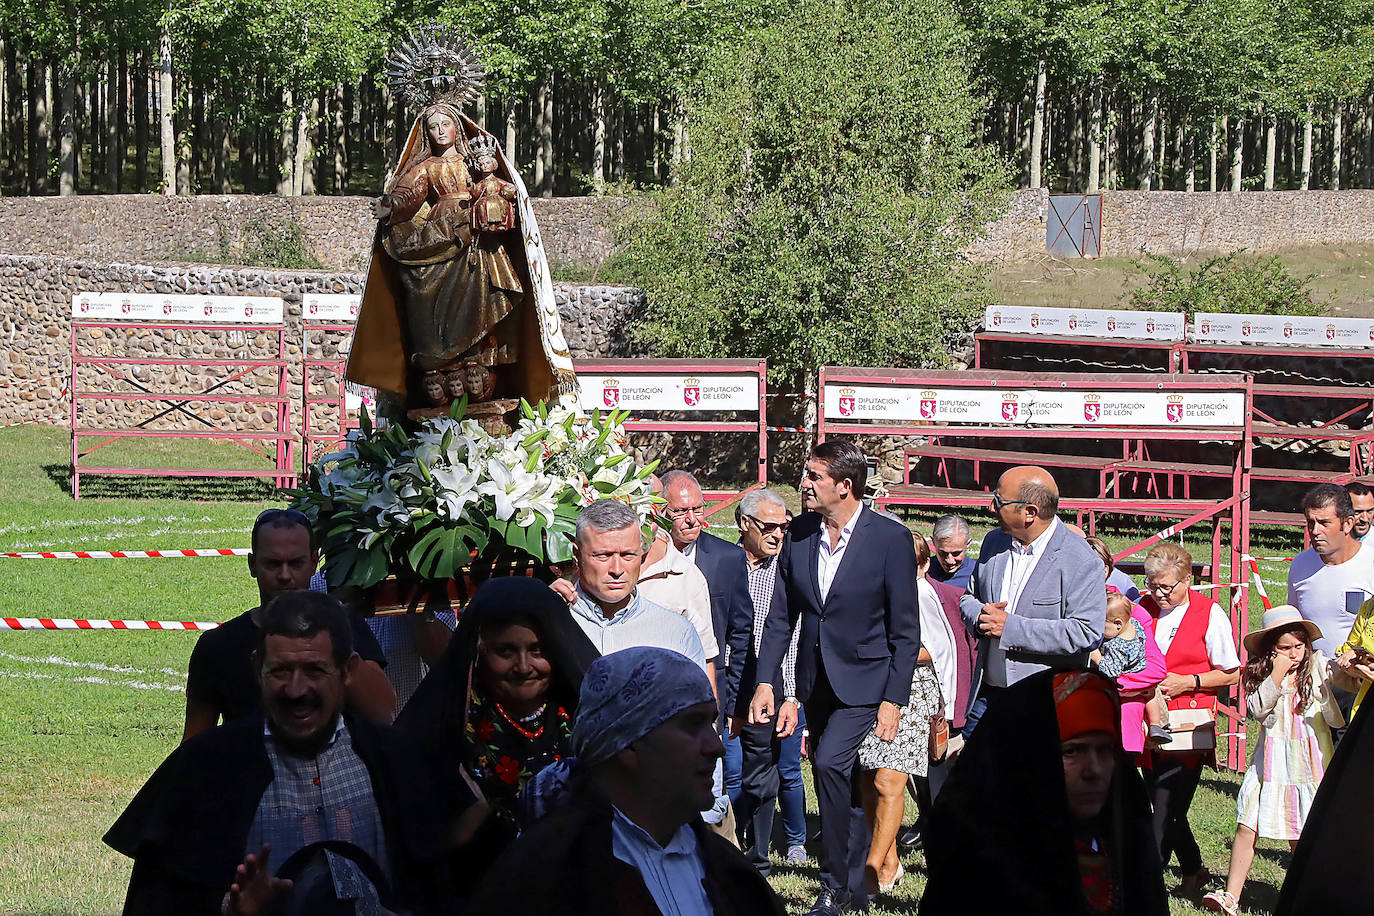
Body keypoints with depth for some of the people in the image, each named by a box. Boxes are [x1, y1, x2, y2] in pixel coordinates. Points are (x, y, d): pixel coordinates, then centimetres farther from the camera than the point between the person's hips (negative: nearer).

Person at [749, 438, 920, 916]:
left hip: (864, 679, -6)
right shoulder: (799, 534, 2)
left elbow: (906, 631, -9)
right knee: (841, 787, 11)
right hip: (816, 679, 6)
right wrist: (765, 681, 1)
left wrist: (893, 700, -13)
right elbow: (782, 615, 9)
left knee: (830, 763, -22)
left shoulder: (891, 539, -12)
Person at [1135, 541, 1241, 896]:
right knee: (1163, 807, 9)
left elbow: (1231, 673, 0)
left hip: (1189, 723, -5)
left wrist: (1188, 683, -11)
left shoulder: (1210, 614, -3)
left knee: (1167, 805, -13)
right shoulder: (1143, 608, 8)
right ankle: (1193, 872, 27)